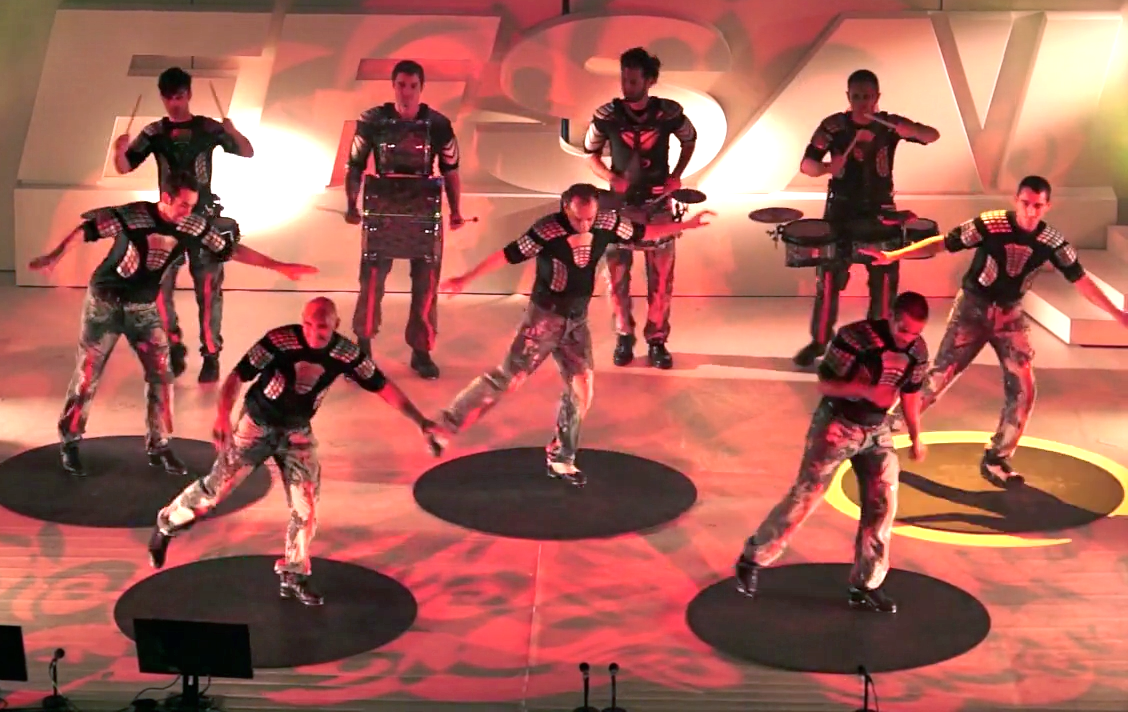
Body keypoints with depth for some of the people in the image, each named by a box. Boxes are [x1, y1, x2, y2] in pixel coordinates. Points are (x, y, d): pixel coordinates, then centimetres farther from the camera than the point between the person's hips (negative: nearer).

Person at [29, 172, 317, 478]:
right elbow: (86, 230, -27)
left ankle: (159, 446, 14)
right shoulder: (131, 216, -24)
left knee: (161, 374, 0)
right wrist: (54, 257, -42)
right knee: (88, 374, 3)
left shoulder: (194, 226, -11)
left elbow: (232, 250, -2)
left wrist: (280, 267, -1)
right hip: (105, 301, -4)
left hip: (144, 307, 4)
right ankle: (70, 442, 18)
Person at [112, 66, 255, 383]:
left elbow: (247, 153, -2)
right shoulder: (154, 132, 2)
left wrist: (233, 133, -23)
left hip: (203, 217, -2)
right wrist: (120, 151, -22)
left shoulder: (207, 128, -2)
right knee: (158, 287, -3)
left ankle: (211, 355, 6)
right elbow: (125, 168, 0)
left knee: (208, 289, -1)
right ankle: (174, 349, 13)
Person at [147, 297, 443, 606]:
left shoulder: (346, 354, -14)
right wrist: (223, 416, -32)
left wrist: (421, 421, -10)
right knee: (217, 487, 1)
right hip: (258, 422, -3)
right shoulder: (280, 341, -25)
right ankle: (167, 524, 26)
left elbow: (382, 385, -7)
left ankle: (294, 575, 18)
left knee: (306, 506, 0)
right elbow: (238, 375, -21)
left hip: (297, 430, 3)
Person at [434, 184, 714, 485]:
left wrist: (687, 225, 9)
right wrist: (466, 279, -22)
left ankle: (561, 459, 19)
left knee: (581, 389, 5)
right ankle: (446, 424, 2)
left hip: (577, 321, 5)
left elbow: (643, 233, 9)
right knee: (507, 378, -7)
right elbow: (508, 254, -20)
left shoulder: (607, 224, -6)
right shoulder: (547, 230, -22)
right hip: (544, 317, -5)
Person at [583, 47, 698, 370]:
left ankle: (657, 340, 17)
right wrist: (610, 177, -14)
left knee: (661, 277, 4)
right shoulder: (607, 115, -11)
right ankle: (624, 336, 21)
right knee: (616, 276, 4)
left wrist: (676, 175, -2)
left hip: (657, 204, 0)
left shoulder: (669, 112, -11)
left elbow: (690, 139, 9)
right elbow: (590, 152, 3)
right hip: (620, 204, 0)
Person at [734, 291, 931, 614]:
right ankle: (753, 559, 13)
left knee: (882, 505, 1)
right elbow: (824, 383, -21)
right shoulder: (856, 337, -23)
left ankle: (866, 585, 13)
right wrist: (868, 390, -34)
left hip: (877, 431, 5)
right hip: (837, 425, -5)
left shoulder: (918, 351, -5)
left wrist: (916, 438, 14)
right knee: (804, 496, -3)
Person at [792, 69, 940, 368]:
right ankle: (819, 340, 9)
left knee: (884, 279, 3)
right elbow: (806, 165, -12)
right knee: (829, 277, -4)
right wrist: (826, 167, -34)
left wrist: (911, 131, -32)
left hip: (880, 211, 1)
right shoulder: (833, 125, -8)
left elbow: (933, 136, -11)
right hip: (841, 210, -1)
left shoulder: (889, 123, -5)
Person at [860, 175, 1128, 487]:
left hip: (1010, 314, 3)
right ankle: (888, 424, 14)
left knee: (1022, 389, -5)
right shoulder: (990, 224, -20)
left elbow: (1080, 278, -2)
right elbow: (942, 243, -17)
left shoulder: (1053, 242, -10)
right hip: (973, 308, -3)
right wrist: (893, 256, -25)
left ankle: (996, 460, 9)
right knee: (939, 377, -4)